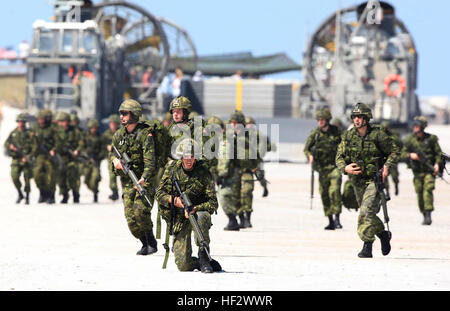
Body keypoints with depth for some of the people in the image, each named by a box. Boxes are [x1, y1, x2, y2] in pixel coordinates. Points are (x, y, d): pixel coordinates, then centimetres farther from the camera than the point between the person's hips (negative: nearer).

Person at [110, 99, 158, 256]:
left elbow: (150, 160, -20)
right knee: (131, 218, -2)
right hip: (127, 182, 6)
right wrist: (115, 159, -5)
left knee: (140, 211, -22)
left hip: (144, 180, -6)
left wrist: (144, 178, -36)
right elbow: (112, 153, 21)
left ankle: (151, 241, -4)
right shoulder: (119, 135, 8)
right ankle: (145, 243, 16)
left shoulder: (145, 134, -12)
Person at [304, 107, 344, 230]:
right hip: (322, 168, 3)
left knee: (335, 191, -20)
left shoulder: (337, 131, -1)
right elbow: (306, 149, 5)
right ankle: (330, 222, 14)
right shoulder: (314, 133, 1)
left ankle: (337, 218, -17)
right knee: (324, 194, 4)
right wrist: (310, 156, -15)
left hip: (335, 166, -3)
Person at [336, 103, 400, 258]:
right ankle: (383, 234, 38)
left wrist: (387, 165, -15)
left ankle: (367, 247, -17)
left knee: (367, 211, -20)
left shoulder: (377, 135, -9)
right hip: (357, 180, 6)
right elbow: (339, 156, 8)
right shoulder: (348, 136, 2)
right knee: (366, 212, 14)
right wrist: (345, 168, -13)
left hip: (374, 179, -5)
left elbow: (395, 151, 0)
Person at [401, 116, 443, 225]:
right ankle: (424, 216, 18)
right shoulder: (409, 140, 3)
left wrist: (437, 163, -13)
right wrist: (410, 155, -14)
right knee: (419, 193, 4)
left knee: (428, 190, -18)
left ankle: (428, 215, -22)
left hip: (429, 171, -3)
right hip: (417, 171, 3)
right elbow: (403, 154, 6)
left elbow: (438, 153, 3)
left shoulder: (431, 139, -3)